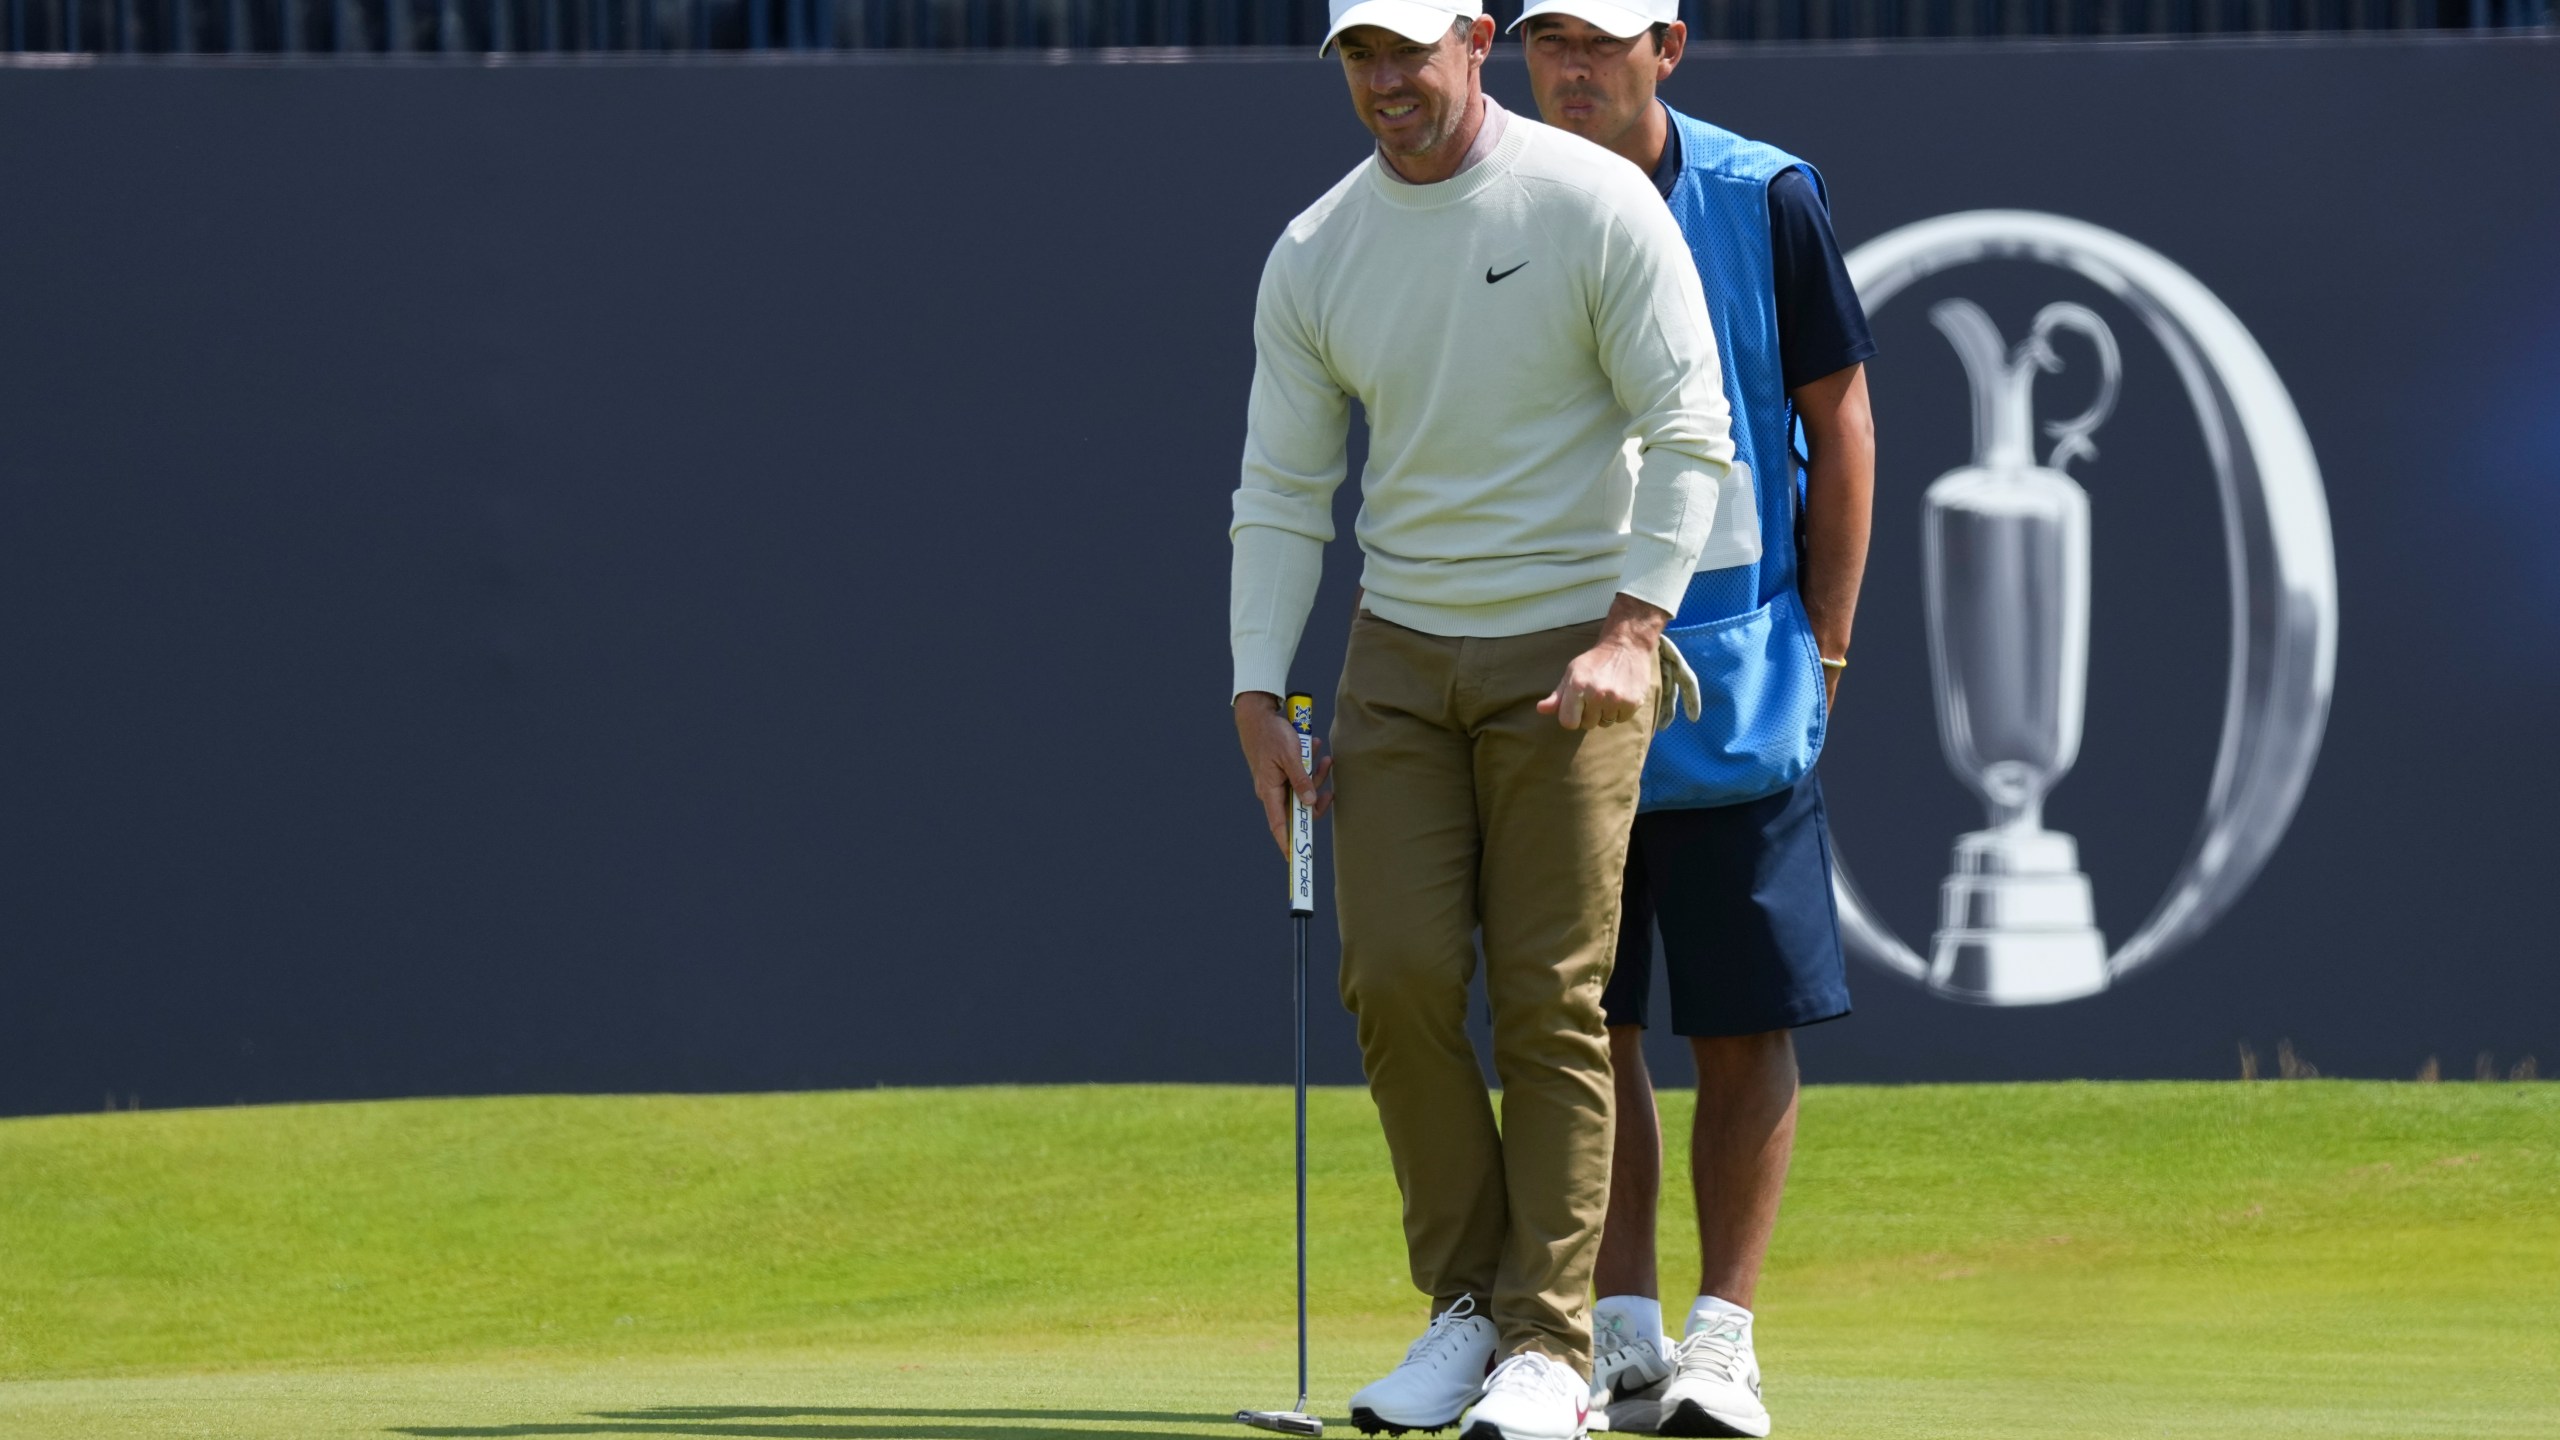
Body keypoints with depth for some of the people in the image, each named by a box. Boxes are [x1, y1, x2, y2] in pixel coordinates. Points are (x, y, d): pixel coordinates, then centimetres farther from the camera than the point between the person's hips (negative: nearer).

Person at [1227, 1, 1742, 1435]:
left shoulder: (1596, 204, -9)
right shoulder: (1315, 255, 4)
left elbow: (1689, 432, -9)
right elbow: (1282, 494, 8)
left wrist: (1629, 631, -19)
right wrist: (1261, 699, -1)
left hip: (1571, 655, -4)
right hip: (1401, 656, 4)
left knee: (1552, 997, -7)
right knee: (1397, 977, -6)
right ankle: (1470, 1303, 9)